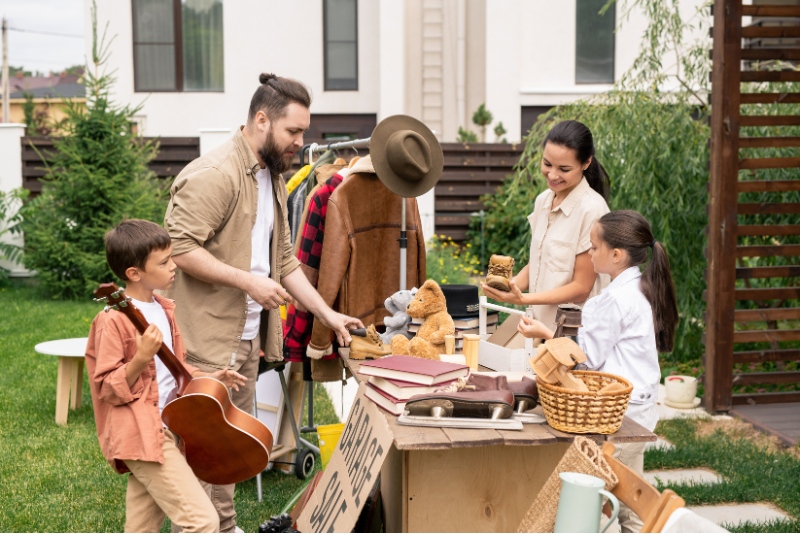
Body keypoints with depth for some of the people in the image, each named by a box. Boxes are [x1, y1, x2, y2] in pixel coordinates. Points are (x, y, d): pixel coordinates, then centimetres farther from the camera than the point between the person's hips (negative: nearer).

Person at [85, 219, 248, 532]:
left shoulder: (165, 310, 12)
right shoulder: (115, 320, -14)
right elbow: (108, 389, -14)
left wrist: (208, 378, 8)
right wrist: (141, 358, -28)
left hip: (167, 429, 9)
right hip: (142, 434, -9)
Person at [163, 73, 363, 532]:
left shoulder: (273, 178, 16)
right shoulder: (214, 174, -16)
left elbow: (284, 260, 20)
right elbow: (179, 247, -23)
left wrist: (328, 314, 14)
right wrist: (247, 280, -21)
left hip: (248, 336, 9)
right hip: (208, 339, -9)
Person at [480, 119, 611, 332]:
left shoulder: (592, 209, -15)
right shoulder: (543, 200, 6)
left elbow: (581, 288, -13)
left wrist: (522, 299, -22)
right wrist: (511, 284, -8)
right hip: (540, 325, 6)